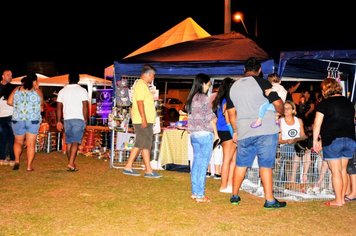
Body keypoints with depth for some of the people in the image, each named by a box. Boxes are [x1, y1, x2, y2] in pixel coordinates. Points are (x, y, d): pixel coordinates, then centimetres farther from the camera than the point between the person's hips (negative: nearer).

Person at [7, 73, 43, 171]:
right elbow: (41, 105, 9)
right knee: (31, 144, 5)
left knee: (18, 142, 20)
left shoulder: (17, 90, 4)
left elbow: (9, 101, 3)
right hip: (33, 120, -2)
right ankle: (29, 166, 4)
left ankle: (17, 160, 5)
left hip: (18, 120, 2)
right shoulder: (37, 91, -2)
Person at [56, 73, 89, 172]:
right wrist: (86, 119, -1)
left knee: (68, 142, 13)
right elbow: (85, 107, -8)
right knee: (75, 142, -8)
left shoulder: (62, 91, 9)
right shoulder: (82, 90, -2)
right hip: (79, 119, -4)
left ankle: (71, 163, 19)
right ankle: (71, 163, -18)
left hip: (67, 119, 4)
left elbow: (59, 107, 7)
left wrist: (59, 121, 11)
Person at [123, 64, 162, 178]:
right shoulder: (141, 84, -12)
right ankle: (148, 171, -4)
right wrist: (144, 119, -25)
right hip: (143, 121, -10)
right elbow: (139, 102, -20)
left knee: (140, 144, 11)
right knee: (146, 144, -7)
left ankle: (128, 167, 15)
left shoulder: (144, 85, 21)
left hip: (146, 120, 10)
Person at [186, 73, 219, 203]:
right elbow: (210, 118, -9)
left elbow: (193, 116, 13)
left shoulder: (191, 98, 12)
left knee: (196, 163, 12)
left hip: (194, 134, 8)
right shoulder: (204, 98, -10)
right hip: (205, 134, -7)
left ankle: (195, 192, 17)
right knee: (203, 165, -3)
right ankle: (200, 195, -1)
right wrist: (216, 133, 0)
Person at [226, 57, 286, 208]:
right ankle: (270, 200, 2)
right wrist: (281, 113, 13)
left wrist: (235, 131, 25)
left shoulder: (234, 86, 11)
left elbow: (231, 112, 16)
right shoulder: (261, 83, -6)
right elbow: (278, 103, -9)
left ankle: (234, 196, 23)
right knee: (265, 165, -1)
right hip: (266, 130, -5)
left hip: (244, 132, 5)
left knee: (241, 164, 14)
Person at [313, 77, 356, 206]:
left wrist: (315, 140, 3)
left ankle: (338, 200, 4)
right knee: (343, 170, 12)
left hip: (332, 140, -6)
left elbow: (317, 124, -7)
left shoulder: (324, 103, -6)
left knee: (336, 171, 0)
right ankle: (342, 198, 17)